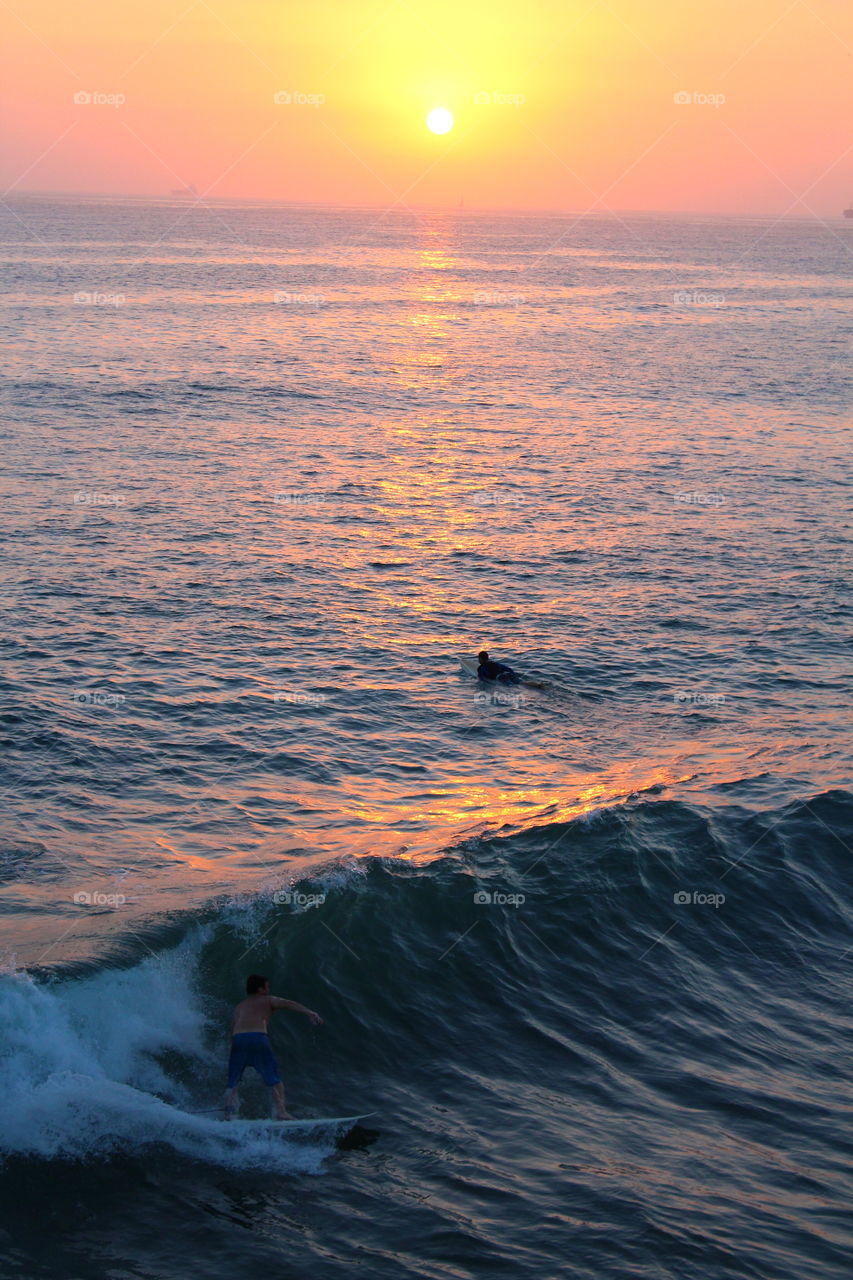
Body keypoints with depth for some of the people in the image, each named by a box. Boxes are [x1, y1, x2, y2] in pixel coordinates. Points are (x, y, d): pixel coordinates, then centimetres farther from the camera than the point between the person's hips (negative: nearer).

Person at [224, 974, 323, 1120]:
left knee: (233, 1082, 11)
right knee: (275, 1080, 5)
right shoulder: (267, 1001, 20)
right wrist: (309, 1013, -9)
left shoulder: (238, 1008, 32)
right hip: (258, 1038, -3)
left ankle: (228, 1112, -8)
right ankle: (281, 1112, -9)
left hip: (238, 1038, 3)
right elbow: (289, 1004, 3)